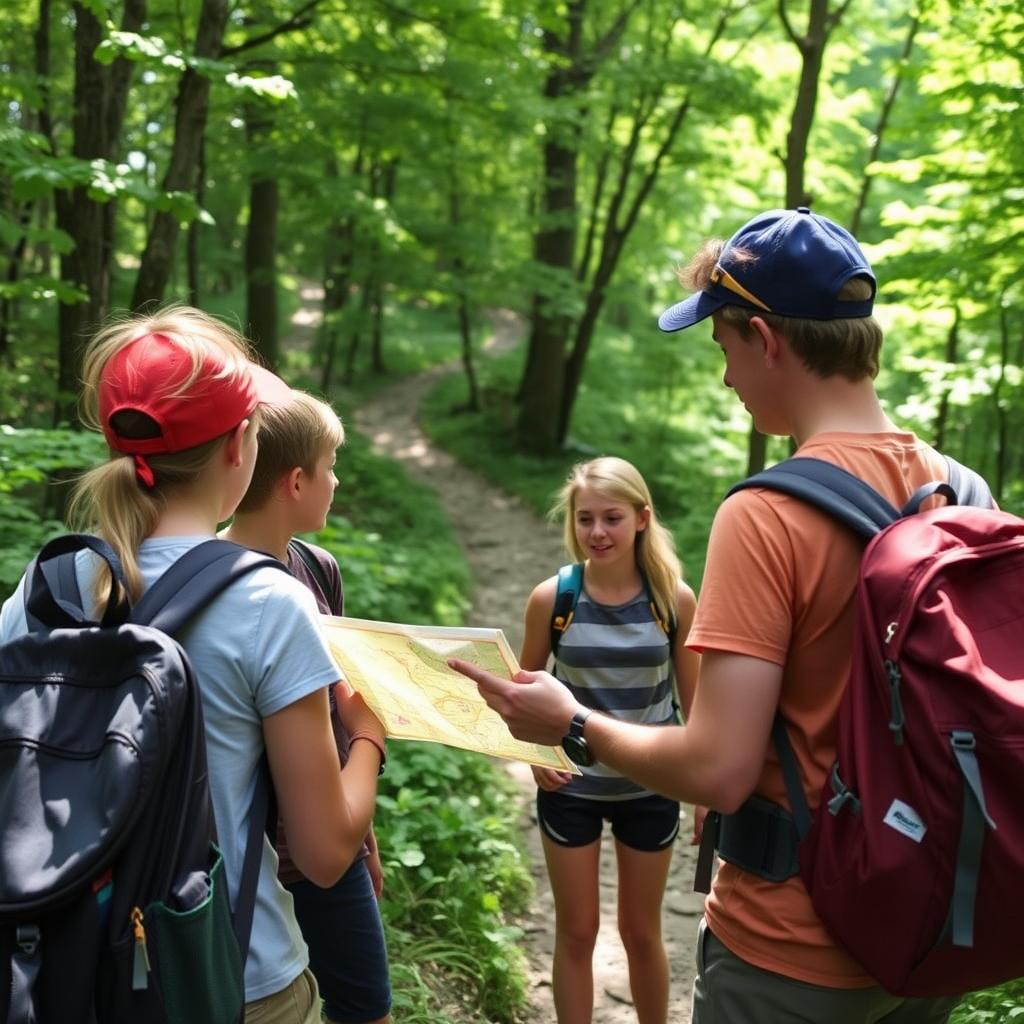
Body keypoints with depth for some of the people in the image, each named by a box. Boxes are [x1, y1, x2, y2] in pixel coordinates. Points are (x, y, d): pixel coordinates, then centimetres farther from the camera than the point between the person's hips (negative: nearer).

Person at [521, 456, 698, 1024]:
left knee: (641, 931, 17)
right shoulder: (552, 598, -13)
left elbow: (695, 701, -2)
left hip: (650, 788, 0)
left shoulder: (674, 599, -12)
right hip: (570, 786, 0)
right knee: (576, 932, 14)